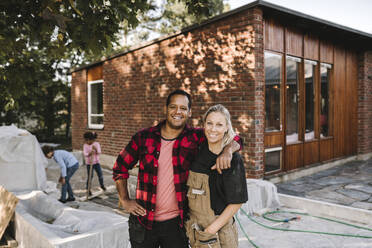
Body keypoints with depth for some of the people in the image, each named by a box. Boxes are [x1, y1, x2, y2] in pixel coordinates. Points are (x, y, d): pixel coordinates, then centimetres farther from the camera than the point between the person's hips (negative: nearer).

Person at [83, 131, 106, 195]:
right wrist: (89, 153, -38)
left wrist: (95, 149, -37)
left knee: (100, 175, 7)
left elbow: (99, 152, -18)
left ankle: (102, 185, 34)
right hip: (89, 163, -1)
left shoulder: (97, 144, -7)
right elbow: (85, 154, -18)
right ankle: (88, 189, 15)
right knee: (90, 177, -2)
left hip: (96, 162, 2)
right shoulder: (85, 145, -8)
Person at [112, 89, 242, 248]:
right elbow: (120, 168, 8)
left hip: (175, 222, 0)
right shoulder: (144, 137, -3)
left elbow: (234, 139, -3)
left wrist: (227, 151, -24)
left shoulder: (194, 138, -4)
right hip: (143, 221, 1)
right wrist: (125, 201, 3)